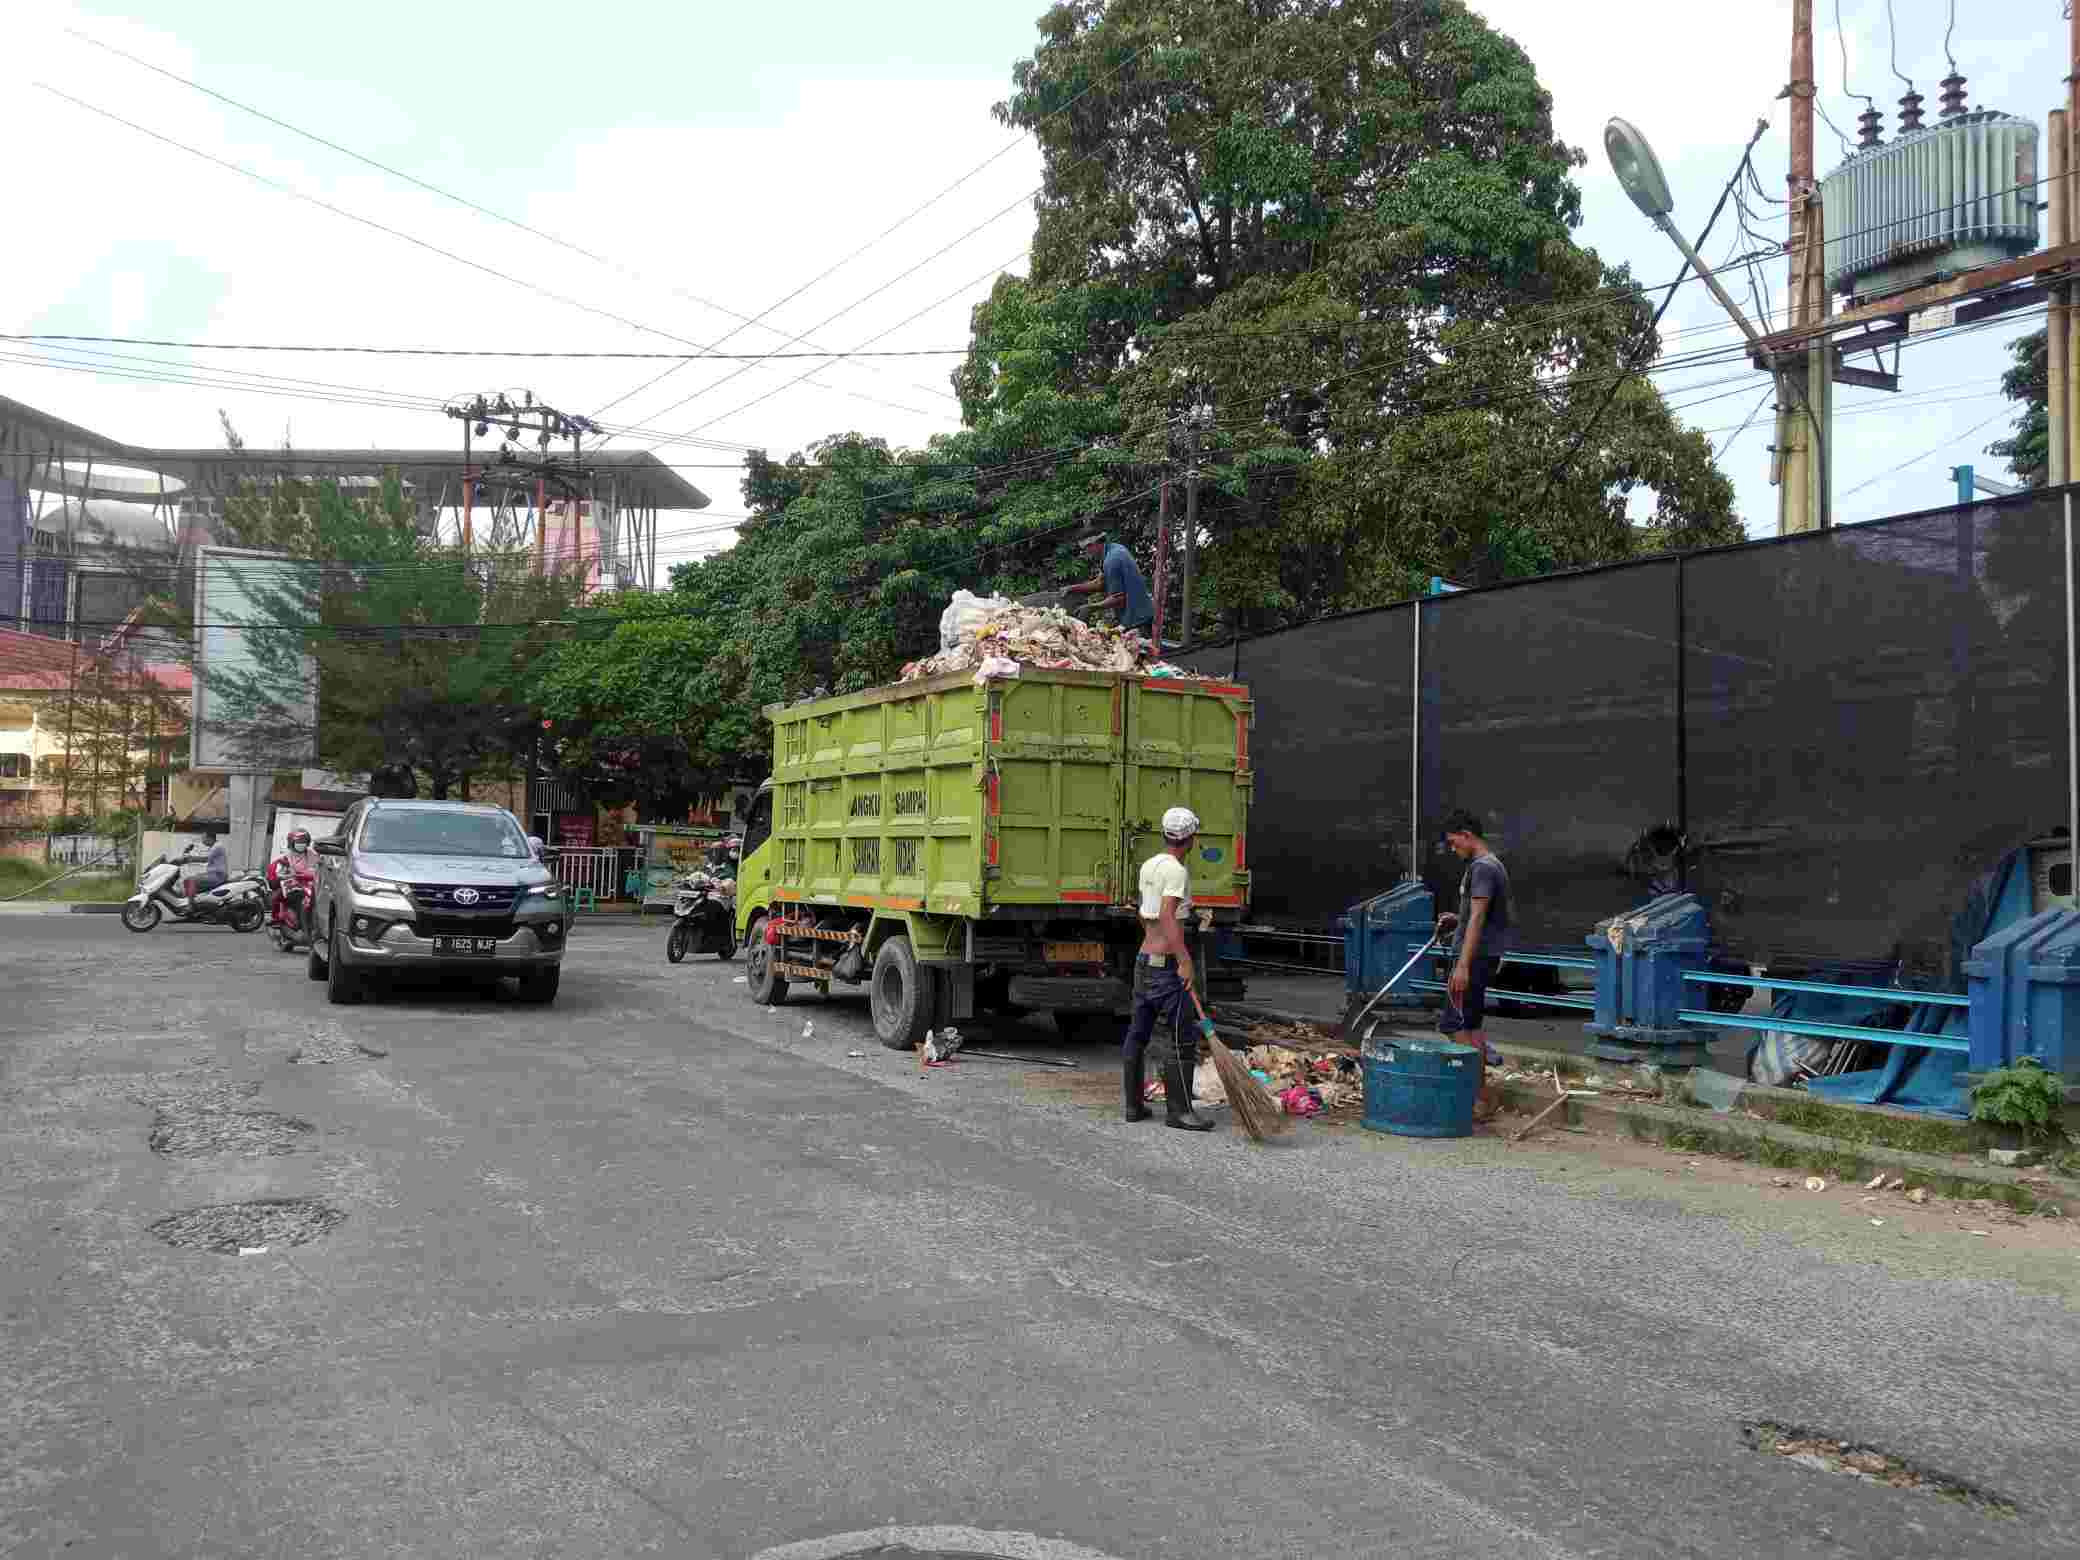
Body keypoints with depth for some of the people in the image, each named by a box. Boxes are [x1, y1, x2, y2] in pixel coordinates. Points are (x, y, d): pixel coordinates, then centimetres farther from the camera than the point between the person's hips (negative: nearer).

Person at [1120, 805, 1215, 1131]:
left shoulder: (1148, 866, 12)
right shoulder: (1176, 870, -14)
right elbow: (1167, 917, -25)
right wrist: (1184, 961, -27)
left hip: (1144, 959, 9)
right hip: (1166, 964, -9)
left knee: (1138, 1034, 12)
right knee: (1183, 1039, -4)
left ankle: (1134, 1104, 18)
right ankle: (1178, 1111, -4)